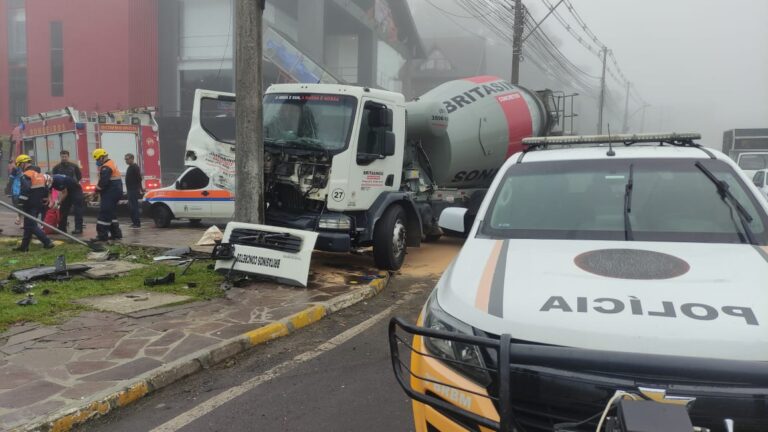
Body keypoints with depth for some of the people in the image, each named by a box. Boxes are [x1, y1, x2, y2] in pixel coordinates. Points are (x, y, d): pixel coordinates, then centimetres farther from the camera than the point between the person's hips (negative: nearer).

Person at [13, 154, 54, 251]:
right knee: (28, 225, 15)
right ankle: (24, 246, 20)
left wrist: (20, 204, -18)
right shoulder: (40, 174, 15)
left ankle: (47, 242, -13)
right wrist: (43, 202, 23)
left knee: (31, 225, -5)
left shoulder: (26, 175, -13)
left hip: (30, 205, -9)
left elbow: (24, 191, -22)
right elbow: (45, 190, 20)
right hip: (38, 204, 9)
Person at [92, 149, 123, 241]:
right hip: (116, 192, 11)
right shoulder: (112, 163, 18)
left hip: (110, 194, -11)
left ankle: (102, 235, -6)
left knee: (104, 214, -7)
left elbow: (103, 182, -24)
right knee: (110, 214, 16)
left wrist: (97, 190, -5)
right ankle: (116, 233, 17)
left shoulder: (106, 167, -16)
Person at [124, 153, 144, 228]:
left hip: (134, 190, -10)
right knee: (131, 206, 14)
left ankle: (137, 223, -9)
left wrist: (141, 189, -18)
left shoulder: (135, 167, -13)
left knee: (134, 206, -10)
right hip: (130, 190, 10)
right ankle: (134, 222, 20)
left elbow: (139, 179, -18)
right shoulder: (130, 167, 18)